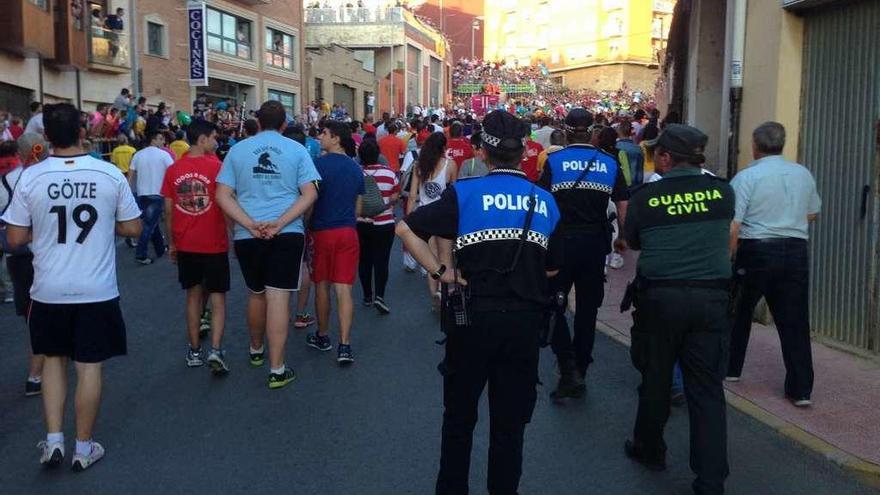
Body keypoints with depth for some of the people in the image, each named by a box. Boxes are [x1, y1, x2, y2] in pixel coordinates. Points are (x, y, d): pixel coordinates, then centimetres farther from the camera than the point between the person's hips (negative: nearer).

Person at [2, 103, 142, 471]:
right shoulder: (110, 174, -8)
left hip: (48, 290, 1)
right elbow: (133, 228, -1)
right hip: (97, 290, -1)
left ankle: (53, 440, 17)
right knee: (89, 366, 8)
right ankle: (84, 448, 18)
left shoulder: (30, 178, -8)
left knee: (54, 359, 20)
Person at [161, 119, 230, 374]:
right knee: (217, 297, 5)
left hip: (186, 245, 4)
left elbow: (168, 210, 4)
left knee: (194, 295, 16)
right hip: (214, 244, -4)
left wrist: (171, 242, 14)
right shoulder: (216, 166, -11)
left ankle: (194, 351, 20)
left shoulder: (173, 170, 1)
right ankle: (216, 350, -9)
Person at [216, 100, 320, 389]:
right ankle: (277, 370, -3)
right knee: (278, 297, -4)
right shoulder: (296, 150, 2)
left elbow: (222, 196, -1)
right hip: (288, 234, -2)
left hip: (247, 235, 2)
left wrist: (251, 224, -11)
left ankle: (256, 351, 39)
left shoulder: (238, 150, 6)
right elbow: (310, 194, -6)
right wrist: (279, 223, -13)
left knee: (256, 294, 20)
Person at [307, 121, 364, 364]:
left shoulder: (319, 164, -10)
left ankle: (322, 337, 27)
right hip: (348, 233, 3)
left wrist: (305, 230, 4)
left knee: (322, 285, 13)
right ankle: (344, 345, -6)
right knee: (343, 289, 0)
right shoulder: (356, 168, 7)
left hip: (322, 232, -3)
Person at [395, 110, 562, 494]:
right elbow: (552, 268, 8)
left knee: (460, 415, 16)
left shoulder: (465, 193, -6)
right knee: (510, 420, 14)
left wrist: (440, 271, -10)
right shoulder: (546, 202, 2)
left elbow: (404, 229, -12)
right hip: (525, 321, 2)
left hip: (474, 317, -2)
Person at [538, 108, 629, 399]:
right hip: (595, 244, 3)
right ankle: (578, 377, 23)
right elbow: (623, 205, 2)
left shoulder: (554, 161, -4)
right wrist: (622, 238, 15)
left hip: (561, 242, -3)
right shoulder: (609, 163, 3)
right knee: (587, 309, 12)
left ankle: (569, 368, -6)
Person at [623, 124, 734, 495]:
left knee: (655, 378, 16)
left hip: (659, 296, -1)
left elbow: (632, 241, 11)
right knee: (707, 387, 4)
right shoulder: (723, 191, 0)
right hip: (712, 297, 1)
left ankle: (650, 450, 35)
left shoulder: (644, 197, -5)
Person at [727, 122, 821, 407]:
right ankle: (801, 389, 5)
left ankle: (731, 368, 29)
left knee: (739, 311, 17)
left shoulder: (746, 177, -10)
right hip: (796, 251, 4)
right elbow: (812, 214, 19)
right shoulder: (803, 174, 6)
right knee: (794, 320, 5)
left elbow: (732, 226, -14)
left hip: (757, 251, -3)